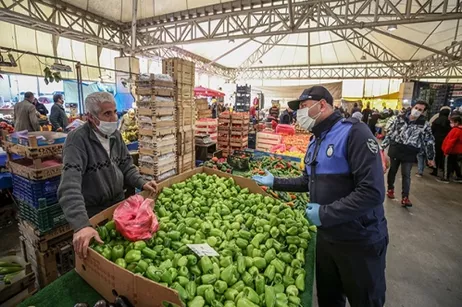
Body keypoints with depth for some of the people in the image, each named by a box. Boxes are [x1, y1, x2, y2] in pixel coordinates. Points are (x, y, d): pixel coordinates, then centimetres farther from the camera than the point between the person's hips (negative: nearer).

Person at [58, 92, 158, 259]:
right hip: (93, 213, -5)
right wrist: (81, 224, -45)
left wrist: (141, 183, -11)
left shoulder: (115, 134, -2)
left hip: (119, 205, 6)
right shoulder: (77, 139, -24)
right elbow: (70, 187, -35)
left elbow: (126, 166, 7)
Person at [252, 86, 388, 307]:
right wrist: (275, 183, 12)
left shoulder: (353, 132, -21)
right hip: (326, 236, 8)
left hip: (360, 241, -7)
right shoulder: (315, 142, 7)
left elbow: (372, 192, -29)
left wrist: (326, 213, -25)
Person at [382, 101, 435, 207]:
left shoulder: (424, 124, -2)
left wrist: (430, 157, 4)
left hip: (409, 153, -1)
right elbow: (390, 133, 6)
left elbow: (429, 141, 2)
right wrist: (383, 146, 4)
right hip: (395, 149, 1)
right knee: (392, 170, 14)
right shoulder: (400, 119, 1)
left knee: (406, 175, 0)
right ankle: (390, 189, 33)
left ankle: (405, 197, 7)